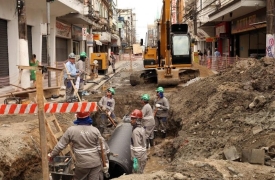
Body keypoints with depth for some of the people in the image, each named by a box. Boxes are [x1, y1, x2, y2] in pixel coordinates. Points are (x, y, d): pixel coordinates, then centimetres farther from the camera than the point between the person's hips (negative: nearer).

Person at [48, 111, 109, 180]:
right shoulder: (95, 130, -6)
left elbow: (60, 145, -1)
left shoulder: (71, 130, -8)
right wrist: (106, 161, 6)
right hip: (96, 163, 0)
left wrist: (51, 155, 14)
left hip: (82, 164, 0)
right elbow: (101, 148, -5)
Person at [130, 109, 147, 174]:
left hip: (139, 159, -9)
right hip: (143, 157, 9)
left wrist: (136, 161, -22)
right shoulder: (141, 128, 9)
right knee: (140, 174, 17)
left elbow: (137, 147, -23)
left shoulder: (136, 131, -19)